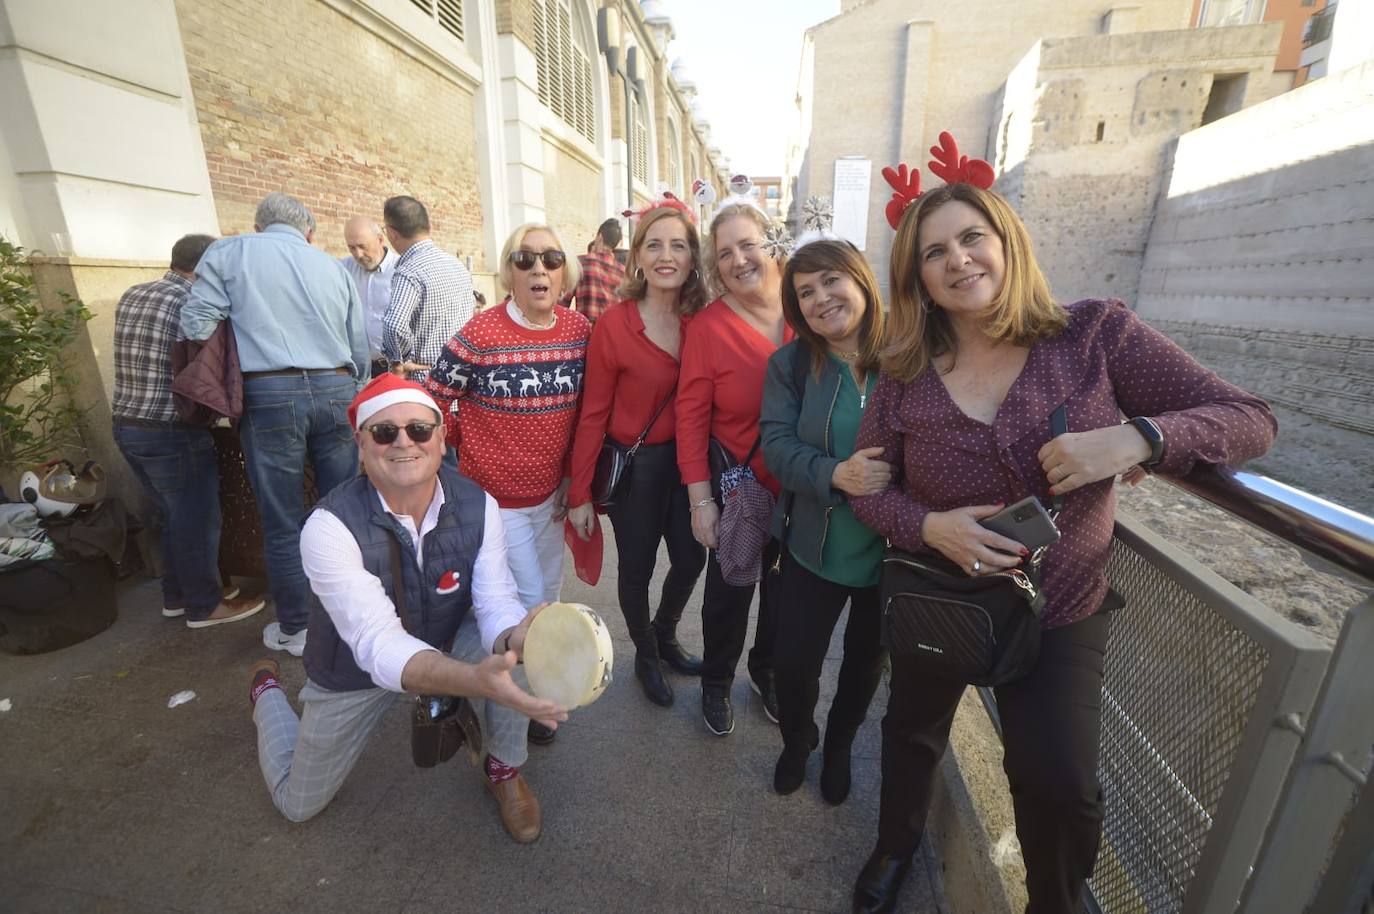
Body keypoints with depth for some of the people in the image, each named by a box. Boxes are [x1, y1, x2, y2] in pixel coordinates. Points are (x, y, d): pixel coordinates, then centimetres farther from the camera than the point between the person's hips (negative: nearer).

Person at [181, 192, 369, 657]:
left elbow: (196, 326, -2)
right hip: (336, 391, 3)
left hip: (270, 393, -2)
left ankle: (295, 630, 20)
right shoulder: (334, 267, 16)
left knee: (283, 523, 6)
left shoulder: (227, 253, 8)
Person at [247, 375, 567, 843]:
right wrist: (475, 678, -59)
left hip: (447, 644, 1)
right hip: (355, 670, -1)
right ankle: (268, 690, 45)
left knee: (513, 647, -29)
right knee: (298, 803, 16)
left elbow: (497, 605, -26)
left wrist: (515, 638, -52)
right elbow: (378, 646, -40)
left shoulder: (477, 505, -23)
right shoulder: (330, 526, -32)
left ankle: (504, 771, 2)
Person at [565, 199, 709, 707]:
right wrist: (580, 494, -9)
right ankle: (645, 655, 42)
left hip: (687, 459, 4)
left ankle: (666, 637, 47)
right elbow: (593, 414, -11)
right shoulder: (613, 325, -14)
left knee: (691, 559, 16)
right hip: (634, 465, -4)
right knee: (637, 568, 13)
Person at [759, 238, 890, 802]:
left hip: (894, 550, 0)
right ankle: (797, 740, 44)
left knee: (866, 661, 20)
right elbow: (776, 444, -13)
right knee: (792, 660, 7)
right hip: (813, 545, 0)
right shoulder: (790, 363, -4)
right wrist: (835, 474, -31)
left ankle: (839, 746, 52)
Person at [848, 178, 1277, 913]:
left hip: (1059, 612, -1)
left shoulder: (1095, 334, -14)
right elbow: (867, 490, -7)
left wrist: (1138, 438, -32)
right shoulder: (903, 376, -12)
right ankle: (896, 844, 57)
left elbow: (1250, 420, -12)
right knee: (912, 732, 23)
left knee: (1059, 786, 3)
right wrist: (930, 526, -27)